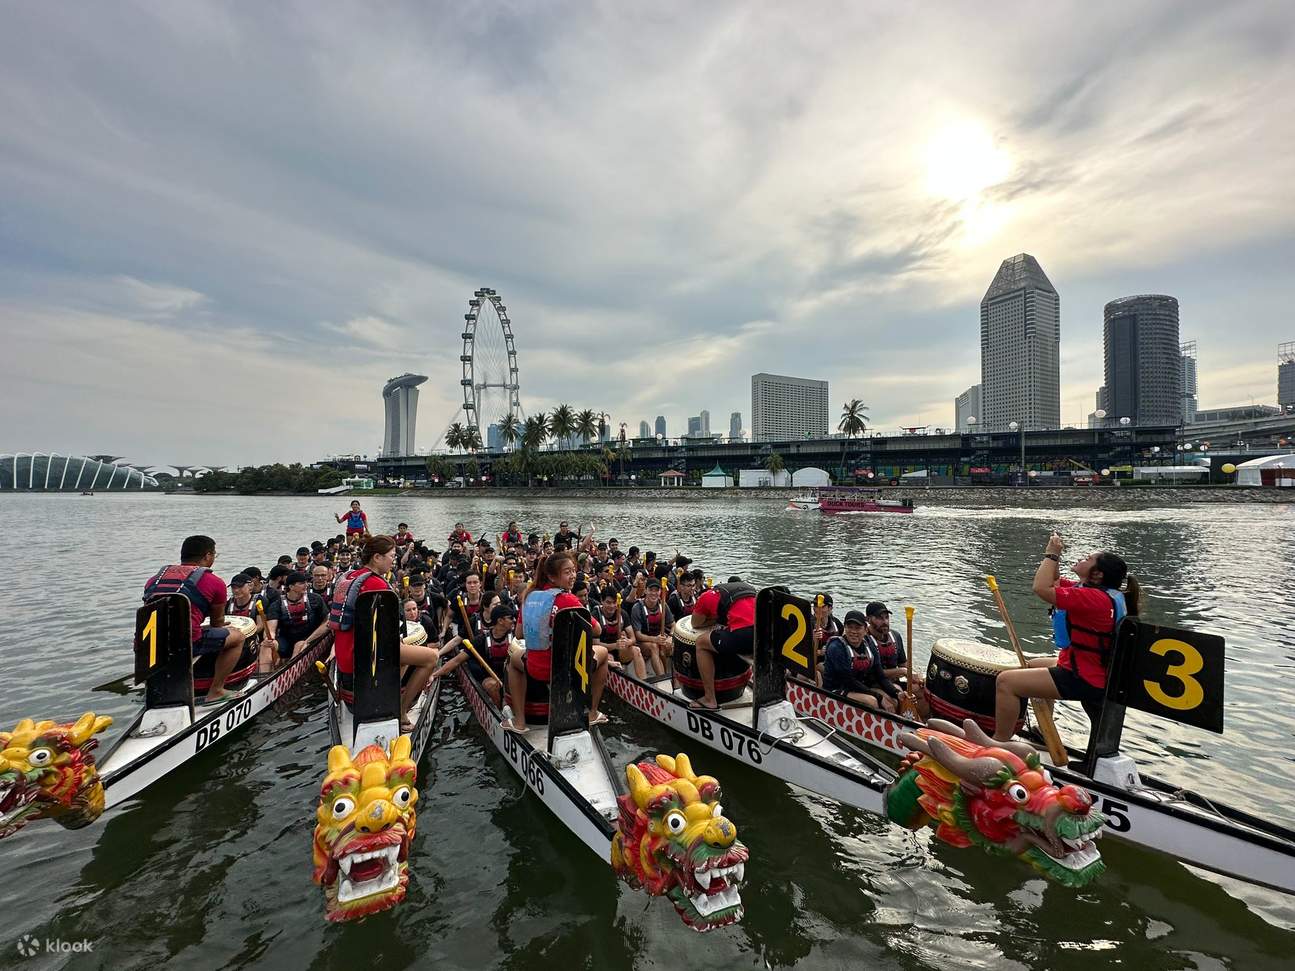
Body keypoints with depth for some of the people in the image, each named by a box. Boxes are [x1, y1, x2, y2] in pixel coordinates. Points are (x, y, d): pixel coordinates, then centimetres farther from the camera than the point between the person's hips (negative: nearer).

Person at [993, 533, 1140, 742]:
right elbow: (1054, 581, 19)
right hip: (1091, 670, 11)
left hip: (1083, 679, -11)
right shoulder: (1100, 593, 7)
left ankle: (1000, 743, -12)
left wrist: (1051, 554, -20)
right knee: (1033, 665, 34)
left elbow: (1042, 588, -33)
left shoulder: (1095, 598, -26)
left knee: (1006, 681, -21)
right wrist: (1053, 554, 3)